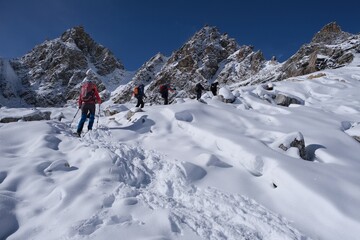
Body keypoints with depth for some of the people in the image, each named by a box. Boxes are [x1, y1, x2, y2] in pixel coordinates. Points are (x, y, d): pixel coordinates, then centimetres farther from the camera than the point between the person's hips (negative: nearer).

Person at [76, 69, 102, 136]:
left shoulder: (83, 84, 9)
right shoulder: (93, 84, -6)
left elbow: (80, 95, 12)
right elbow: (96, 94, -4)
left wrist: (80, 104, 19)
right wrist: (99, 101, 13)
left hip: (84, 103, 4)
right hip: (91, 103, -4)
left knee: (83, 117, 8)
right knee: (91, 117, 11)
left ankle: (79, 131, 1)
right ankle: (89, 129, 3)